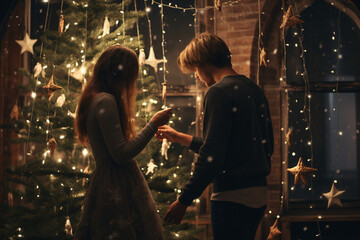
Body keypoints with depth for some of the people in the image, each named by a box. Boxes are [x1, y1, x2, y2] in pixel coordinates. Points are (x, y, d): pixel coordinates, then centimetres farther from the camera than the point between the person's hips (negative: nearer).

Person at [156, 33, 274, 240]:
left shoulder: (219, 93, -13)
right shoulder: (254, 90, 14)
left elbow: (212, 156, -20)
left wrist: (184, 201, -15)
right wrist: (179, 138, 30)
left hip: (233, 197, -9)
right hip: (259, 193, 9)